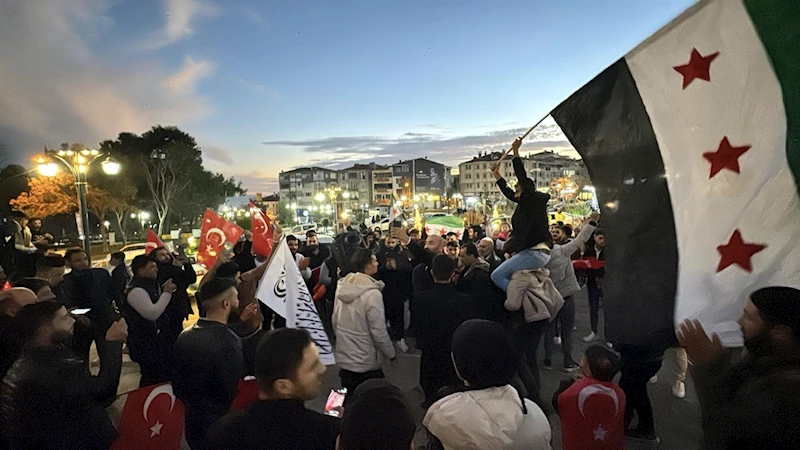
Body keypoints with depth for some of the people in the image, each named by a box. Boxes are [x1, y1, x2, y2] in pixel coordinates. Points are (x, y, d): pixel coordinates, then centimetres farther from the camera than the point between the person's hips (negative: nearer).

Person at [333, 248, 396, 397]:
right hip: (366, 363, -6)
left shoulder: (342, 287, -5)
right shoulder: (372, 293, -24)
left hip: (344, 358, 6)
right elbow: (378, 332, -20)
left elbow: (335, 322, 6)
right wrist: (392, 353, -4)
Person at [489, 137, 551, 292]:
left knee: (497, 276, -13)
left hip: (534, 253, -10)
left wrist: (516, 152, -7)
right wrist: (496, 174, 34)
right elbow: (507, 192, 29)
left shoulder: (535, 199, -5)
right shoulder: (525, 203, 18)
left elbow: (523, 177, -11)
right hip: (535, 252, 10)